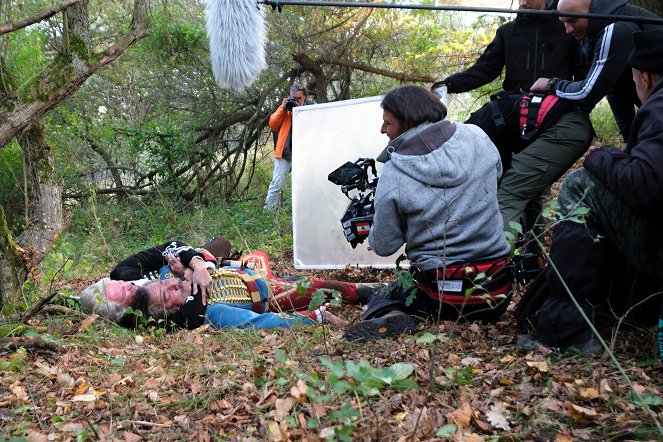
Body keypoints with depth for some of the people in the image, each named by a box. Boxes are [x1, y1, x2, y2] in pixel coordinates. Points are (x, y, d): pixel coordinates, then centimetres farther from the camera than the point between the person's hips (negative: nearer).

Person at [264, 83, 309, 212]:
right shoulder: (285, 107, 13)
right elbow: (273, 125, 5)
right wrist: (283, 108, -4)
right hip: (284, 153, 1)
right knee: (276, 184, -6)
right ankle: (269, 211, -2)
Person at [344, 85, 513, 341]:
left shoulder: (392, 177, -15)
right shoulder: (477, 137, -7)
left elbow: (384, 247, -3)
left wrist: (369, 231, 18)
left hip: (440, 294, -4)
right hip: (496, 291, 4)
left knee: (382, 297, 23)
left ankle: (387, 316, -9)